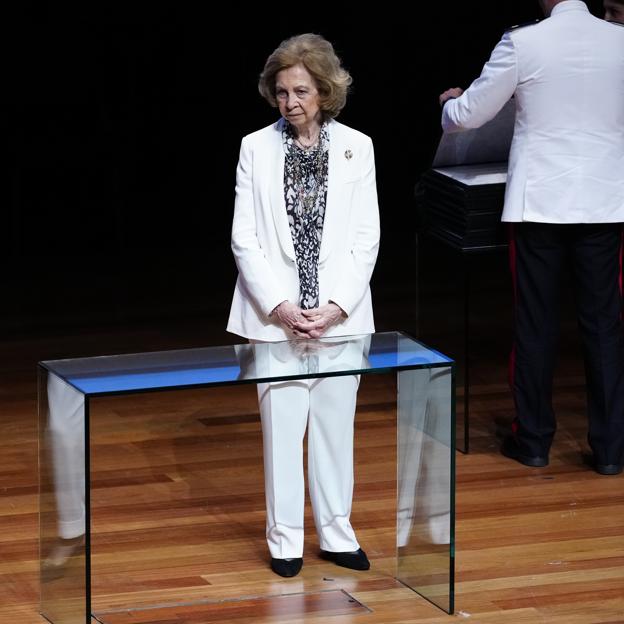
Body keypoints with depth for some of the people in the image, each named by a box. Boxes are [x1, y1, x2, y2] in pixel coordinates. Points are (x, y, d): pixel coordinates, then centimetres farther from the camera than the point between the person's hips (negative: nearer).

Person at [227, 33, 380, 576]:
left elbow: (366, 238, 1)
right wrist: (280, 306, -11)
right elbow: (245, 238, -1)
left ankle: (336, 532, 16)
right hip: (276, 317, -1)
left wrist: (336, 306, -9)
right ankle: (285, 538, 9)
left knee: (335, 424, 6)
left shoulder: (357, 147, 2)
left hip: (339, 316, 1)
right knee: (282, 426, 1)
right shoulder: (256, 148, 1)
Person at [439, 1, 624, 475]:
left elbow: (470, 114, 0)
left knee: (536, 324, 9)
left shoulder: (522, 43, -10)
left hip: (540, 202, -1)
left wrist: (450, 102, 23)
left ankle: (534, 440, 17)